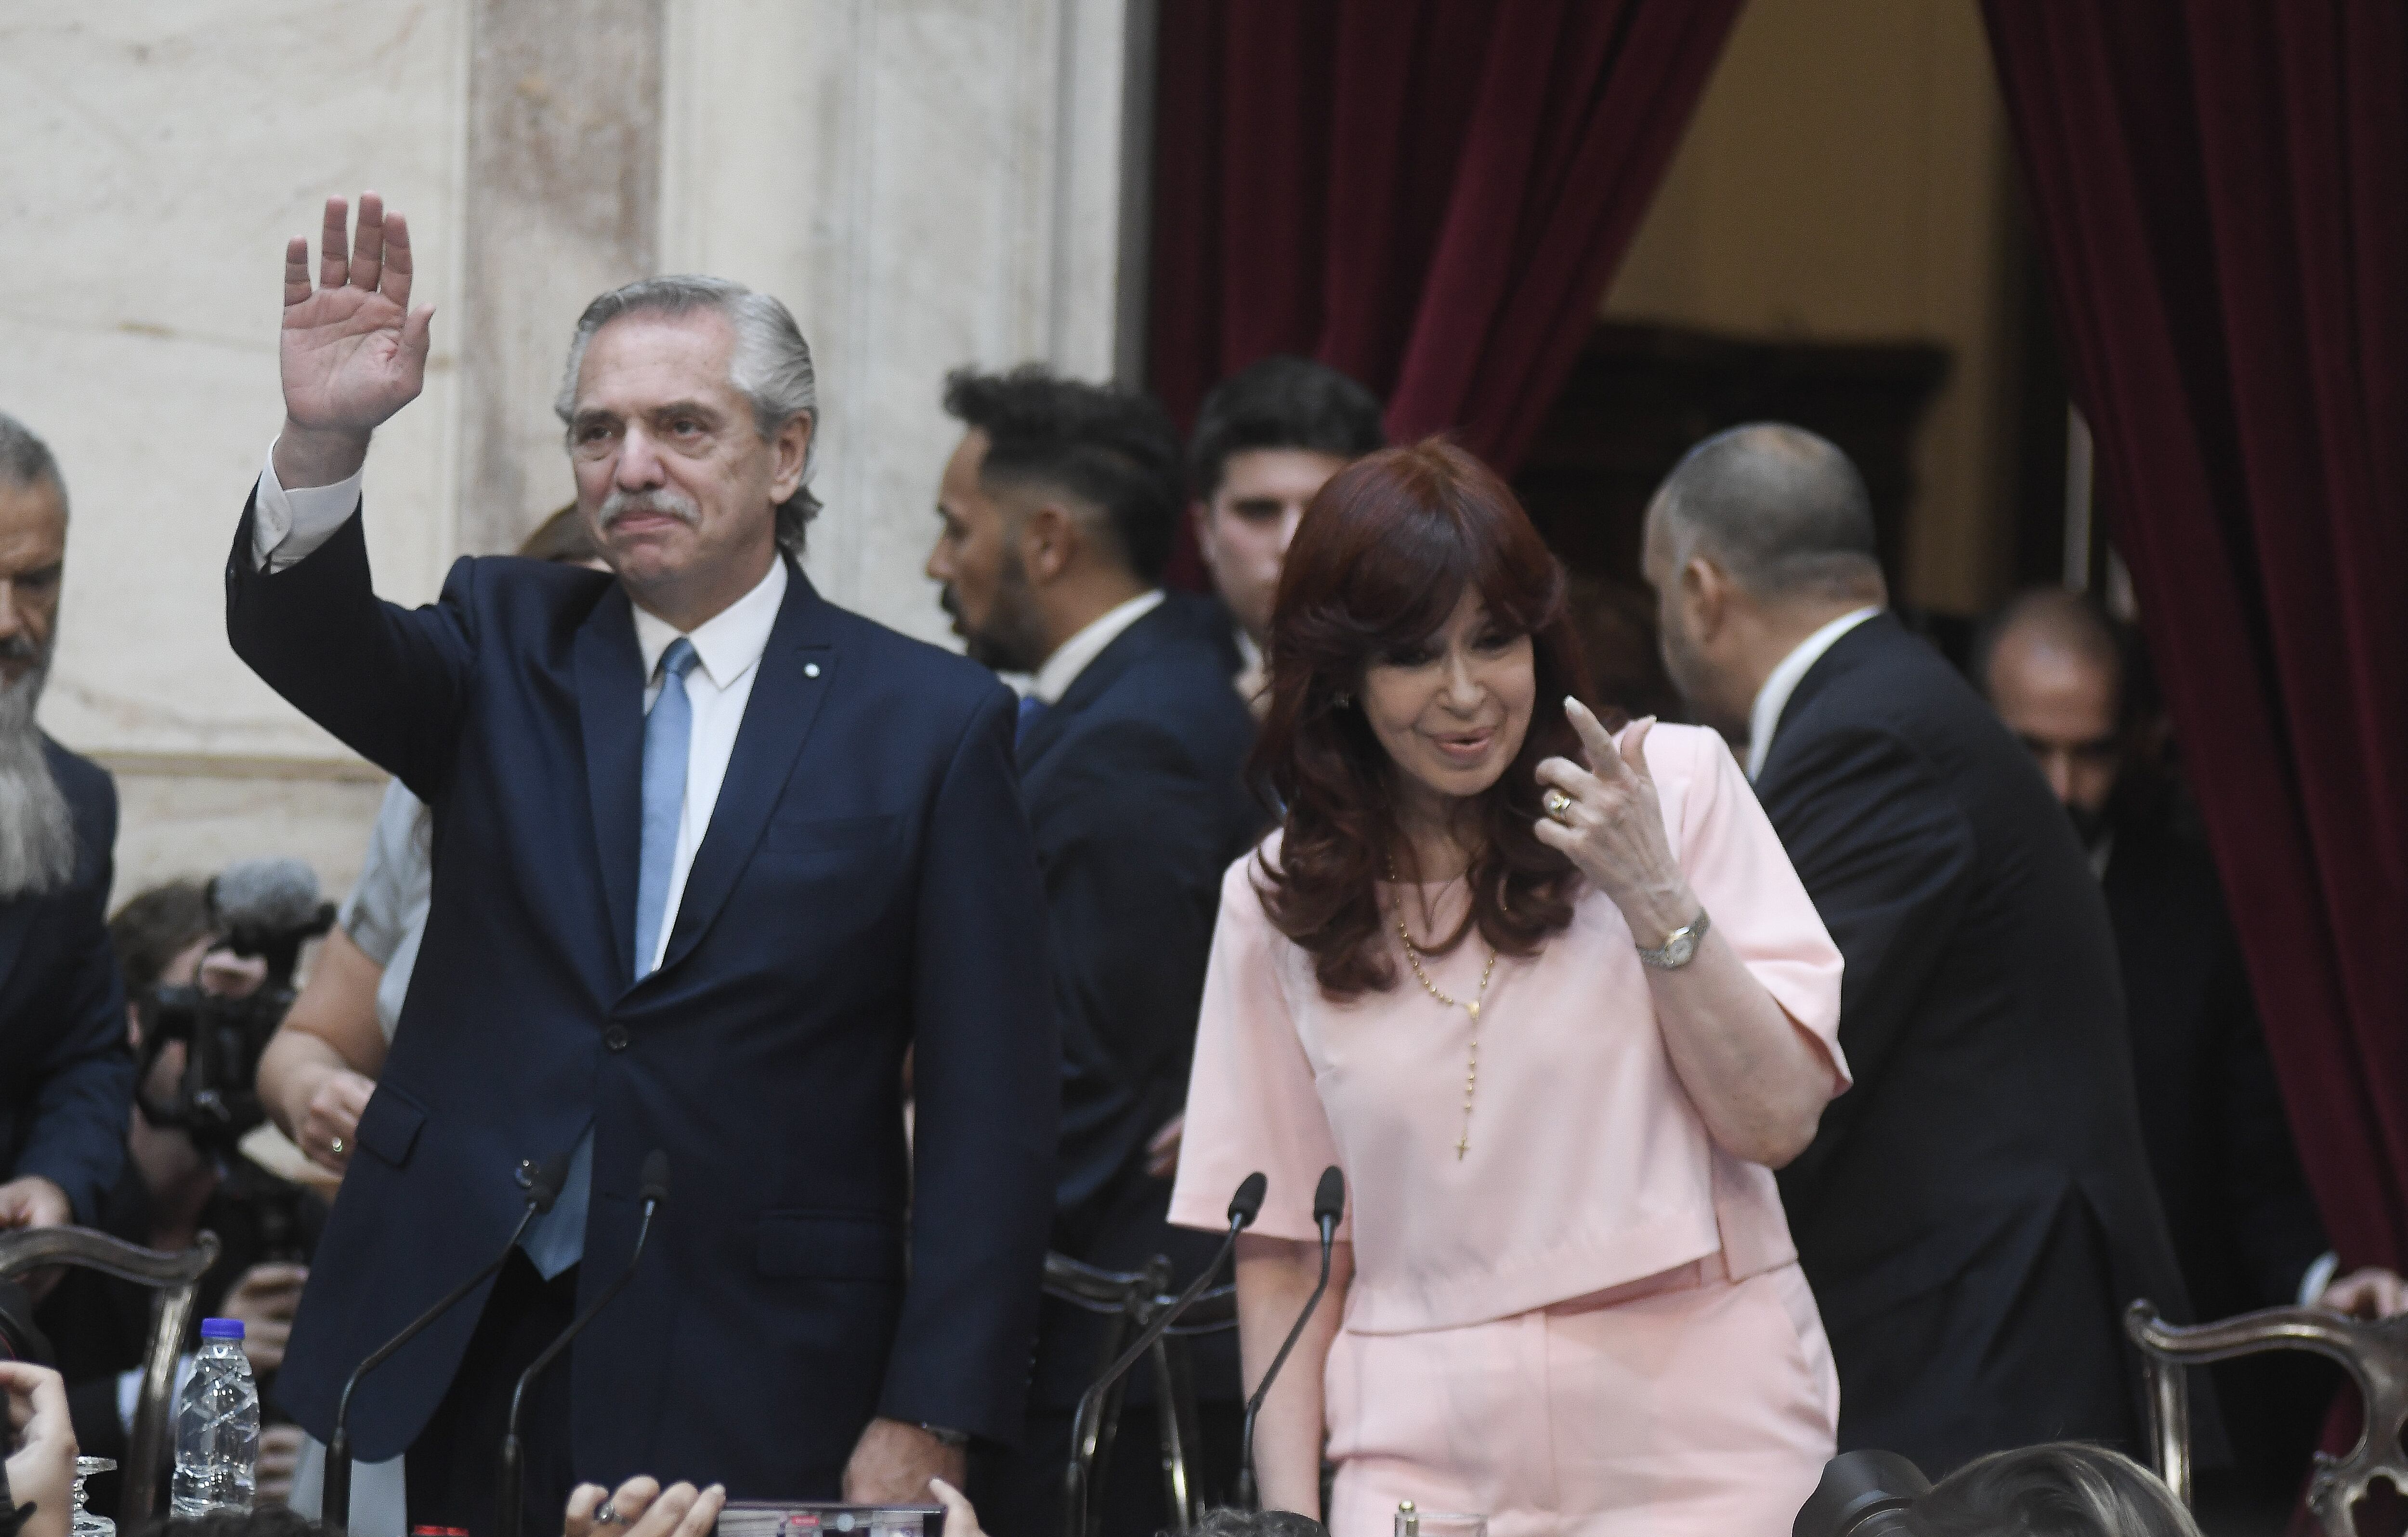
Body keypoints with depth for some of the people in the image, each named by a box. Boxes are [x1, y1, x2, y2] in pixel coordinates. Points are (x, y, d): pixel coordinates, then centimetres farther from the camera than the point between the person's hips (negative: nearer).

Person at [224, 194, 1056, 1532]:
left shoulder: (933, 724, 0)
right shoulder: (505, 651, 10)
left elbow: (989, 1107, -3)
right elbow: (296, 636, -9)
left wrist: (926, 1423, -9)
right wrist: (322, 439, -30)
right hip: (444, 1360, 3)